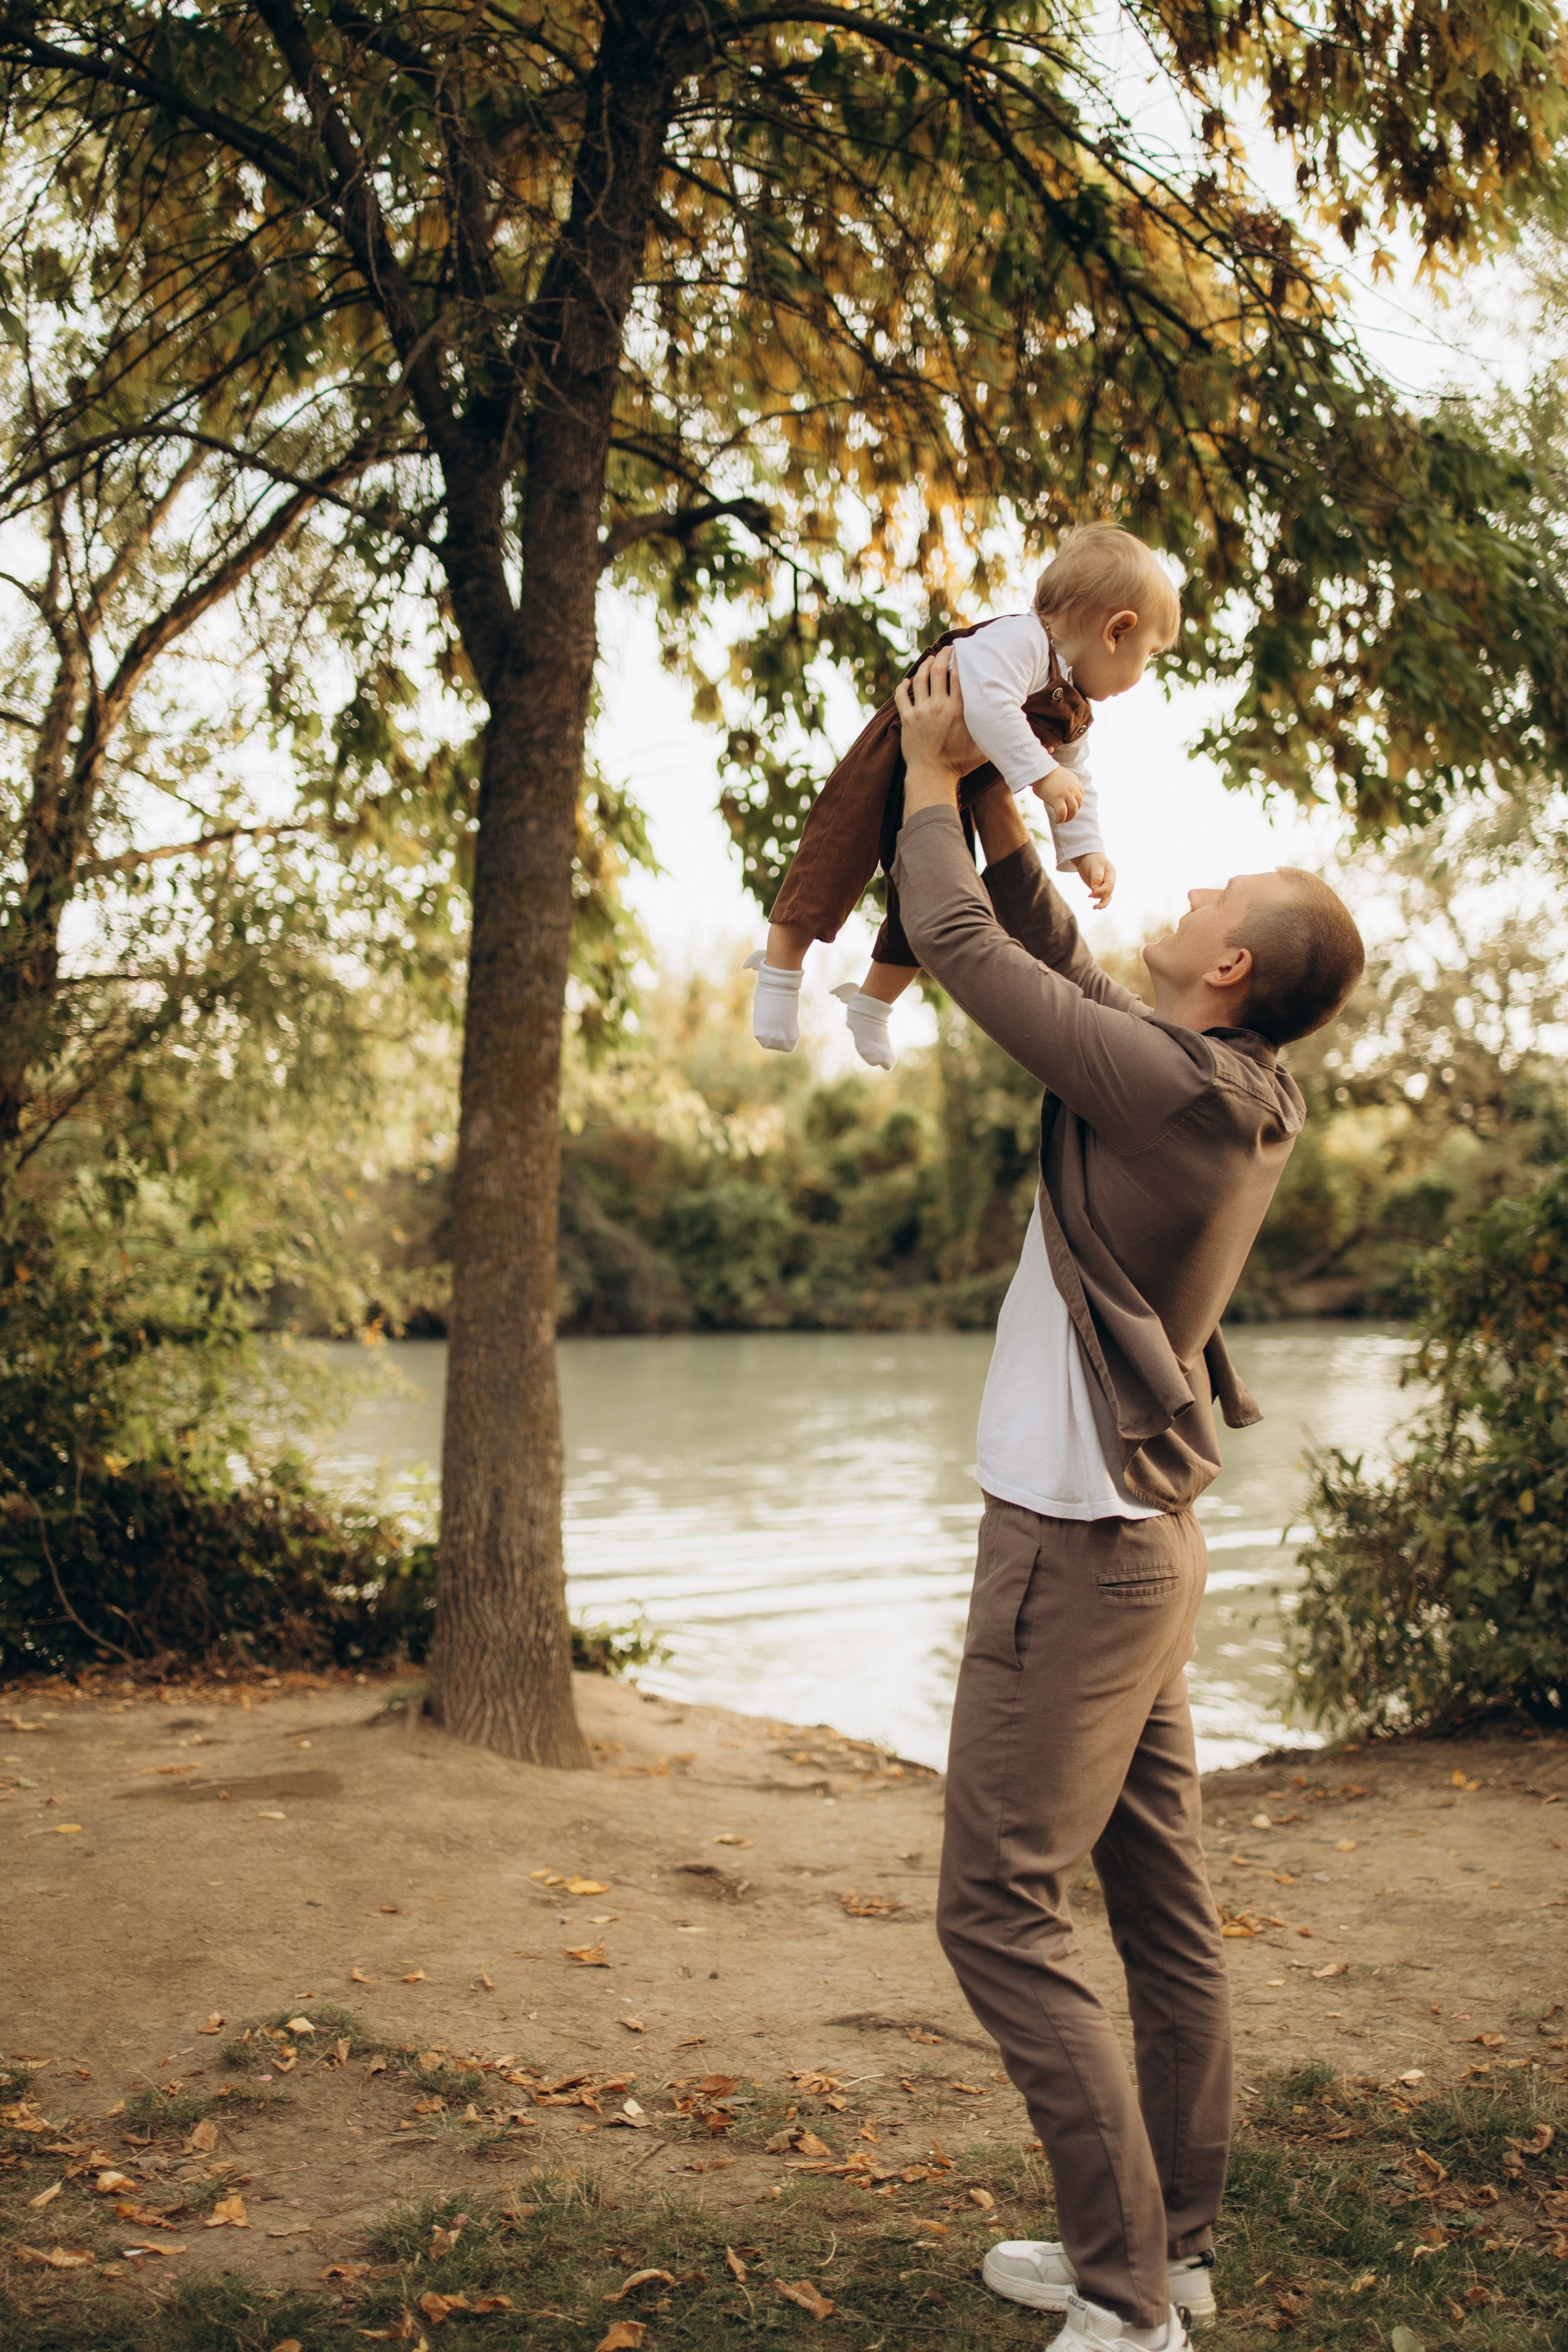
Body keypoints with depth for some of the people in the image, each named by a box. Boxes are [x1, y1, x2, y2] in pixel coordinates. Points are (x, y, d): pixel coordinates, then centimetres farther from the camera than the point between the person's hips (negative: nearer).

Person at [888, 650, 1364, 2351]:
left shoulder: (1168, 1085, -19)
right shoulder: (1237, 1096, 7)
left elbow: (971, 953, -13)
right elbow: (1059, 969, 20)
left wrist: (932, 783, 1)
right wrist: (1001, 813, 15)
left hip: (1078, 1549, -10)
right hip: (1140, 1535, 10)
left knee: (1000, 1912, -6)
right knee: (1162, 1907, 14)